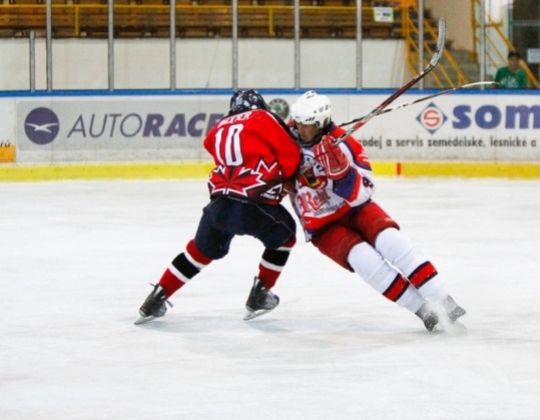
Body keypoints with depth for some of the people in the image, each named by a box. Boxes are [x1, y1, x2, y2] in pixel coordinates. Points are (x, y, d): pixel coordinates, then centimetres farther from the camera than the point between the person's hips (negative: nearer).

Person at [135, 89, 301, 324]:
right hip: (254, 205, -5)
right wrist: (280, 177, 22)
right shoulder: (263, 119, 7)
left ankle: (157, 299, 25)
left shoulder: (218, 130, 22)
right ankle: (259, 295, 21)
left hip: (219, 202, 5)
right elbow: (291, 155, 3)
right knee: (284, 235, 24)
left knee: (200, 250, 26)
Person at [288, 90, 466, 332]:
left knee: (389, 239, -28)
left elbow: (360, 194, -20)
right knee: (362, 257, -26)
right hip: (324, 228, 0)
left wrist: (340, 170, -38)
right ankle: (422, 310, -20)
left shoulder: (344, 144, -15)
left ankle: (442, 301, -24)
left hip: (355, 209, 0)